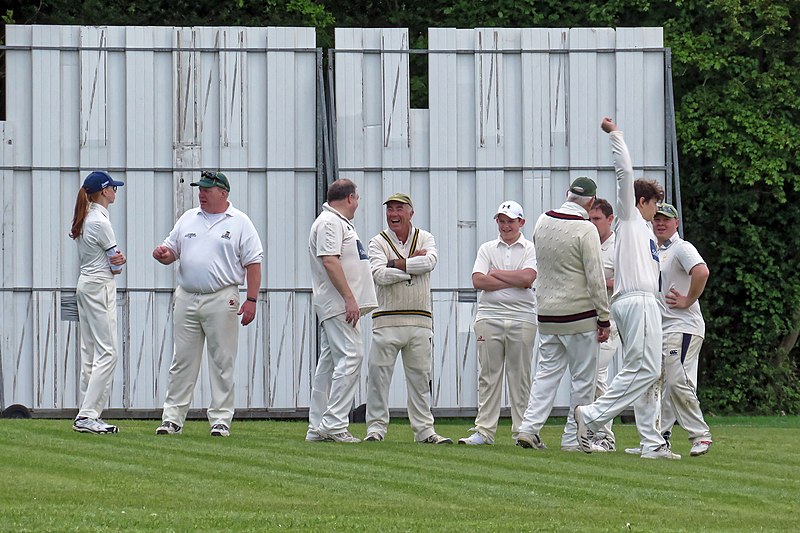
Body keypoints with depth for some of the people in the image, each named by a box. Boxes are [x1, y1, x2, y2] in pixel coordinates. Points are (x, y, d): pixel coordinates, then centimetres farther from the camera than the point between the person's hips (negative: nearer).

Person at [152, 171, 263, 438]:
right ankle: (172, 418, 5)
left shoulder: (239, 222, 2)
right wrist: (163, 254, -6)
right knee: (182, 361, 3)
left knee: (222, 363, -1)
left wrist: (251, 300, -10)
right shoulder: (188, 219, 15)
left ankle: (221, 420, 3)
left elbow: (253, 262, -1)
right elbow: (171, 252, 19)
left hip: (222, 300, -4)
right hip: (186, 299, 4)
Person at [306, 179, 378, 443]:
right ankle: (334, 425, -19)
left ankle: (317, 427, 11)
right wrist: (349, 298, -24)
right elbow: (329, 261, -20)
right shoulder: (330, 222, -10)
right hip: (338, 304, -11)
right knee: (350, 357, -16)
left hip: (341, 305, 11)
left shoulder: (341, 222, 22)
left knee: (329, 363, 10)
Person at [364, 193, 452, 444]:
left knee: (420, 376, 6)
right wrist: (414, 265, -10)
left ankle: (424, 429, 11)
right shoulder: (378, 242, 3)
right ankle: (376, 427, 1)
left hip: (420, 319, 2)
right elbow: (379, 275, -14)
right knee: (379, 374, -5)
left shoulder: (425, 239, 10)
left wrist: (396, 264, -14)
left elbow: (430, 261, -12)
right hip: (387, 318, -2)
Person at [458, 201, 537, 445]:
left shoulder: (531, 250, 7)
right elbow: (478, 281, -2)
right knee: (489, 375, 0)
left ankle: (522, 431, 4)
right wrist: (514, 281, -5)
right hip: (489, 317, 1)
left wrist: (496, 273, -3)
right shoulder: (487, 249, 13)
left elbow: (527, 278, -11)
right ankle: (484, 431, 0)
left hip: (522, 318, -1)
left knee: (521, 376, 0)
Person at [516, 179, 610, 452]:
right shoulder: (585, 230, -15)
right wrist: (604, 318, -11)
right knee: (584, 378, 2)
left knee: (547, 371, 12)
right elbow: (595, 278, -15)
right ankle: (573, 438, 2)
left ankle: (529, 427, 1)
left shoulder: (543, 222, 5)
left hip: (546, 313, 6)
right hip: (579, 315, -6)